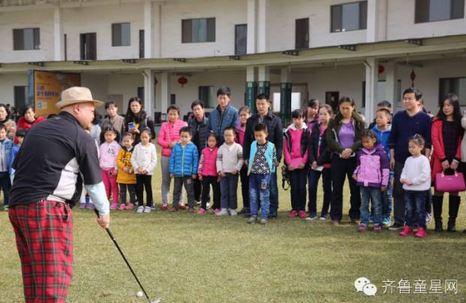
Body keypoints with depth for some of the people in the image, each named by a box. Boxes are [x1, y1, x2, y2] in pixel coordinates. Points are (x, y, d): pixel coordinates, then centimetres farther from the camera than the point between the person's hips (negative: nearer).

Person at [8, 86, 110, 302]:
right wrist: (104, 212, 18)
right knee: (54, 276, -6)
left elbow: (17, 167, 23)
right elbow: (93, 182, 4)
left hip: (18, 205, 8)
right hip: (48, 208, -8)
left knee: (33, 276, 14)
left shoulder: (37, 129, 19)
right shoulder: (81, 137, -1)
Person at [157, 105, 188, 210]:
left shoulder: (183, 124, 3)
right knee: (165, 179, 5)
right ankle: (164, 202, 10)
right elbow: (159, 140, 1)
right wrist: (168, 144, -14)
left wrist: (177, 143, -17)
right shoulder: (164, 125, 8)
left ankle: (179, 201, 13)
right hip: (166, 155, 1)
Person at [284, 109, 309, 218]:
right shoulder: (288, 132, 7)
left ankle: (302, 209, 6)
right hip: (291, 163, 1)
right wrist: (289, 162, -5)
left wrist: (304, 161, -9)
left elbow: (308, 147, 0)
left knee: (302, 186, -1)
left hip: (303, 163, -1)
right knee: (294, 187, 3)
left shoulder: (307, 131, 3)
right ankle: (294, 209, 8)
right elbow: (286, 148, 5)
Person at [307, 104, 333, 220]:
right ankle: (312, 212, 8)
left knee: (327, 188, 6)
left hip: (326, 163, -4)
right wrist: (312, 160, -8)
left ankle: (324, 213, 15)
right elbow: (310, 145, 4)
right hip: (314, 163, 4)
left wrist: (319, 161, -14)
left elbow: (329, 148, -11)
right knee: (312, 187, 0)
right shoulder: (315, 127, 10)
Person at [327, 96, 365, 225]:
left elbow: (362, 139, -5)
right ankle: (336, 216, 10)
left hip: (354, 158, 0)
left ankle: (355, 216, 14)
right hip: (338, 158, 0)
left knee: (355, 188, 4)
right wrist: (342, 150, -18)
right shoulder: (333, 122, 4)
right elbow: (330, 140, -5)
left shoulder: (359, 122, 4)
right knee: (337, 188, 3)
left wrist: (351, 149, -20)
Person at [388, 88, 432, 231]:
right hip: (400, 160, 2)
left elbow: (428, 141, -2)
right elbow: (392, 138, 8)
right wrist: (392, 157, 3)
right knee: (399, 191, 4)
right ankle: (398, 221, 11)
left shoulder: (425, 118, -1)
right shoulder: (398, 117, 5)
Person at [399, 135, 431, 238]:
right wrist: (403, 178, -6)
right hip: (408, 189, 6)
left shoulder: (424, 160, -10)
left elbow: (424, 175, -16)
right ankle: (408, 227, 18)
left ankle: (422, 229, 4)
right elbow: (404, 171, 16)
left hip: (420, 189, -6)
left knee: (420, 209, -1)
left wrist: (412, 181, -17)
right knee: (409, 209, 11)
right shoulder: (408, 160, 12)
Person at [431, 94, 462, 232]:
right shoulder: (437, 121, 5)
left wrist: (457, 159, -9)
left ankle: (452, 222, 8)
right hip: (439, 161, -1)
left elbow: (461, 141, 2)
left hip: (455, 162, 1)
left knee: (454, 191, 2)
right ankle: (438, 221, 6)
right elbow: (435, 140, -3)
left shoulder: (460, 122, 7)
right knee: (438, 190, 0)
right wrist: (442, 159, -12)